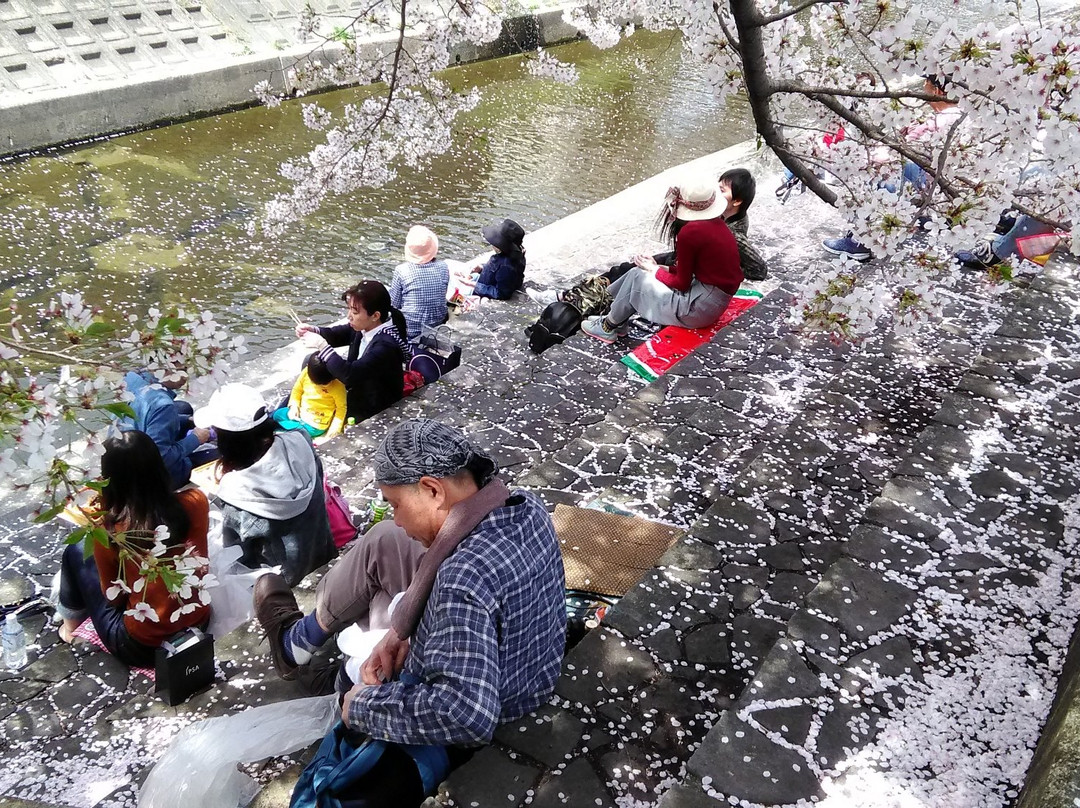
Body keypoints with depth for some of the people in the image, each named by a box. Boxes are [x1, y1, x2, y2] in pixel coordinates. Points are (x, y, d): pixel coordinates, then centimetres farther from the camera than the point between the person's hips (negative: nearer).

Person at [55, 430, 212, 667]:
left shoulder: (107, 526, -20)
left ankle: (71, 623, 36)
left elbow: (113, 595, -5)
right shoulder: (196, 502, -13)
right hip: (198, 626, 4)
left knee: (76, 552, 14)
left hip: (142, 647, -4)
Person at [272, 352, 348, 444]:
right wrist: (294, 406, -8)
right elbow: (297, 389, 2)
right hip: (301, 413, 5)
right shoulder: (306, 372, -15)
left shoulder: (338, 386, -27)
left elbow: (341, 407, -15)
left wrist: (335, 426, -21)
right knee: (277, 414, 5)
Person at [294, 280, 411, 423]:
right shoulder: (366, 326, -9)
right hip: (357, 391, 8)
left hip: (372, 412, -8)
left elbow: (349, 375, -37)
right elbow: (337, 335, 8)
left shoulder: (386, 345, -33)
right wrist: (313, 331, -12)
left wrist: (323, 347, -30)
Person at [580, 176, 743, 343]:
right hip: (717, 301, 9)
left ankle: (609, 327, 18)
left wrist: (654, 270, 3)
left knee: (637, 276, 2)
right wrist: (659, 267, 10)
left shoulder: (690, 231, -21)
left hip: (701, 307, -9)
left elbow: (682, 284, -12)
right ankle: (616, 320, 23)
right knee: (643, 272, 15)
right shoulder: (716, 224, 5)